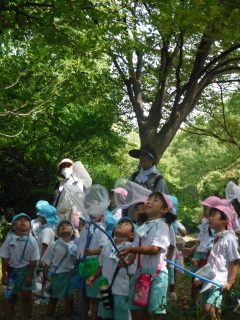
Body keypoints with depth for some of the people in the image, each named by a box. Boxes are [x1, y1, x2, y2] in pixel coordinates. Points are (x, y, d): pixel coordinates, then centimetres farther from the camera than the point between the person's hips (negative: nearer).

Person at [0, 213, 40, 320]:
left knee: (26, 297, 3)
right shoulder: (9, 239, -14)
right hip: (12, 270, 1)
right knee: (10, 297, 8)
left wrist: (30, 276, -9)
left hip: (26, 270, -1)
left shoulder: (32, 241, -15)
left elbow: (33, 260, -9)